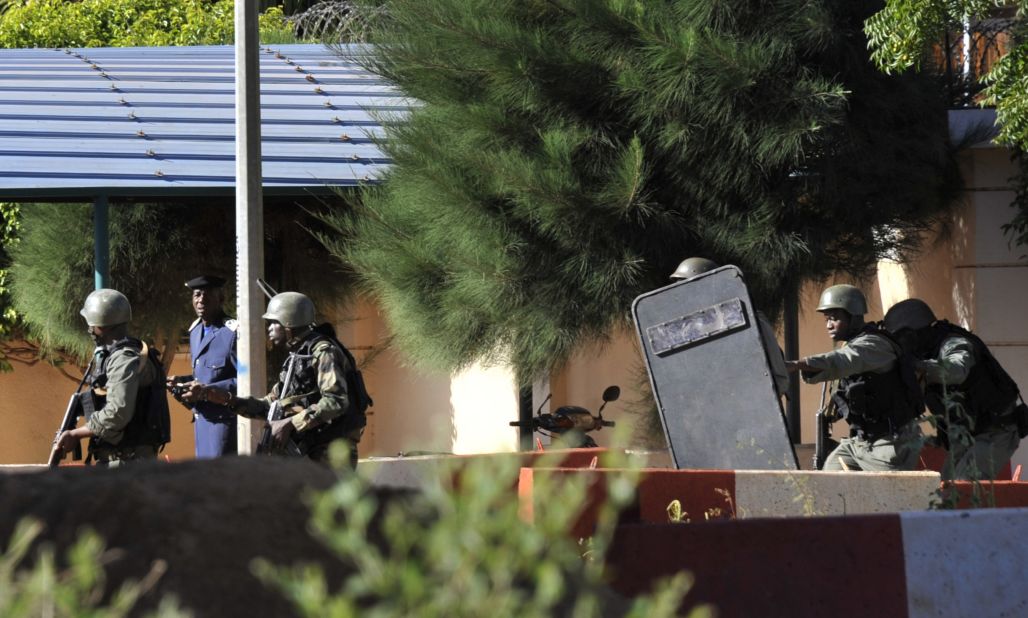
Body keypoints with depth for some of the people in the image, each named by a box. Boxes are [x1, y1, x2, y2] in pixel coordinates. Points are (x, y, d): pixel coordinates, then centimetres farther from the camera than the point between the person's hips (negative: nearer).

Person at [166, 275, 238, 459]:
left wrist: (207, 390, -24)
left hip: (223, 420, -9)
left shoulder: (233, 332, -13)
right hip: (201, 419, 9)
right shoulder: (196, 330, 16)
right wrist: (181, 381, 6)